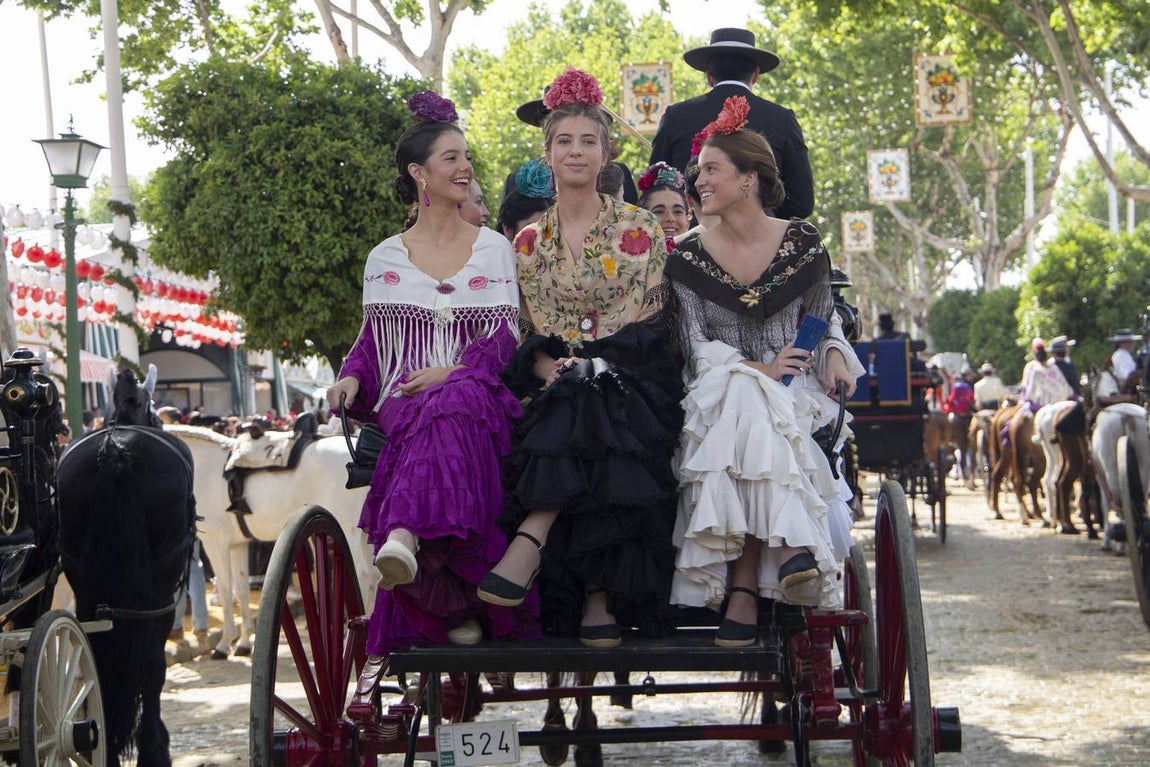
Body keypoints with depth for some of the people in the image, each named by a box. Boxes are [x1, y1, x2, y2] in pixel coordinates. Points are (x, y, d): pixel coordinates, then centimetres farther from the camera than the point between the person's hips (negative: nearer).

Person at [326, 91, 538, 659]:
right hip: (405, 395, 1)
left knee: (453, 407, -39)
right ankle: (459, 603, -37)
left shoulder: (494, 249, 14)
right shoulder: (386, 258, 18)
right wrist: (351, 379, -6)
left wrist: (452, 372, -14)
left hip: (478, 392, -1)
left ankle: (406, 537, -63)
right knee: (434, 421, -37)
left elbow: (504, 337, 5)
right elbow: (372, 341, 17)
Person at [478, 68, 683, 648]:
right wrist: (548, 367, -10)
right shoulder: (528, 241, 16)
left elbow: (643, 316, 1)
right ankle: (600, 600, -39)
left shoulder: (638, 229, 8)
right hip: (555, 386, 2)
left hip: (630, 378, -2)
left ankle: (530, 542, -44)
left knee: (591, 399, -37)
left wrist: (584, 367, -13)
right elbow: (523, 331, 12)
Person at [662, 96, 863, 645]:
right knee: (742, 396, -37)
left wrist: (834, 354, -7)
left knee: (748, 416, -36)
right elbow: (696, 345, -3)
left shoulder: (802, 243, 4)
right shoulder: (688, 259, 2)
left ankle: (744, 586, -40)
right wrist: (756, 368, -19)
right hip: (721, 391, 0)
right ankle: (792, 547, -43)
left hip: (794, 393, 0)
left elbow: (822, 317, 15)